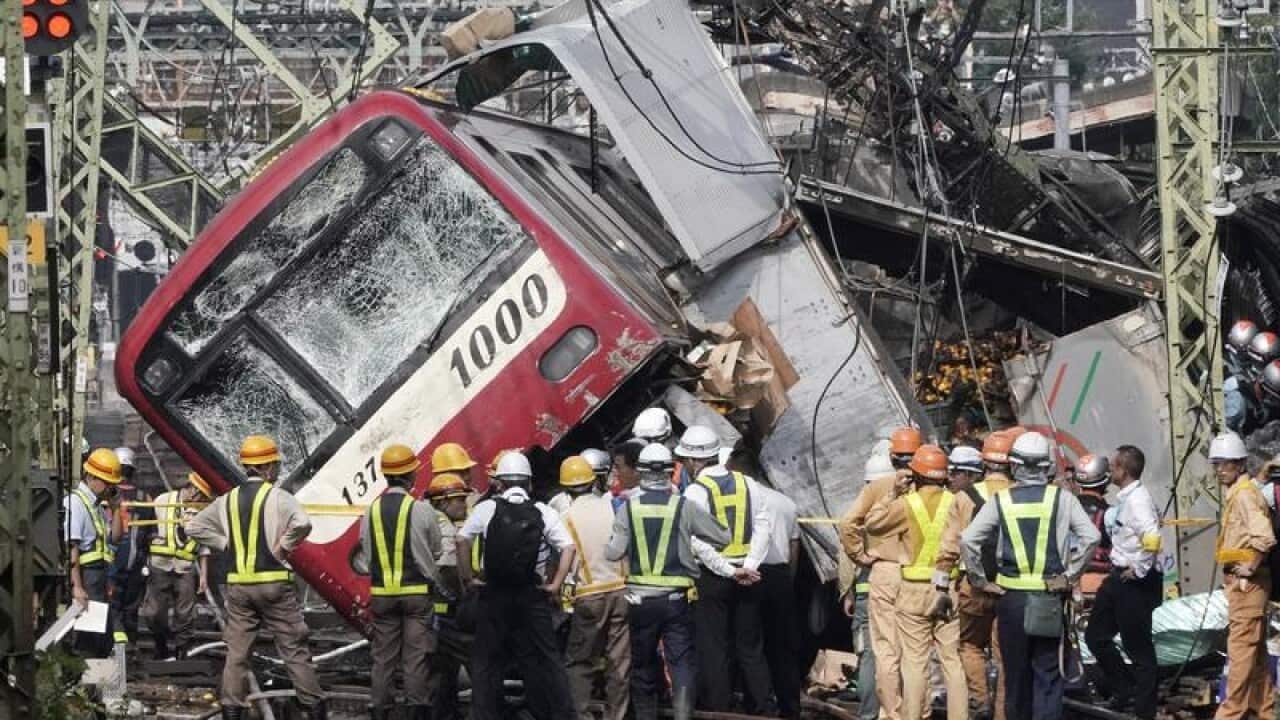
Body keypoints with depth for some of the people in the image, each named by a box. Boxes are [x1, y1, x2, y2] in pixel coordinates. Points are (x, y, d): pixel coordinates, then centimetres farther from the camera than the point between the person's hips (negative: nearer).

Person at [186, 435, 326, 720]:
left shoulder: (227, 500, 8)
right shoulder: (277, 497, -9)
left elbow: (193, 527, 13)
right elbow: (302, 523, -26)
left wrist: (226, 544, 10)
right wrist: (283, 547, -11)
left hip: (238, 584, 4)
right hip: (273, 582, -4)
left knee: (236, 651, 8)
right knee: (294, 648, 1)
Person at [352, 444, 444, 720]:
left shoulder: (372, 511, 0)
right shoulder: (421, 510, -10)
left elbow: (364, 559, 4)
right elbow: (436, 550, 2)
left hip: (381, 593, 3)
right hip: (417, 591, -3)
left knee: (383, 656, 8)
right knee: (415, 655, 0)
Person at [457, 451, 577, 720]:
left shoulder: (486, 509, -4)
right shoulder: (543, 513, -1)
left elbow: (462, 540, -10)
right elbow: (569, 547, -8)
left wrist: (467, 576, 0)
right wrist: (556, 584, -3)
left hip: (493, 596, -1)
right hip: (532, 596, 1)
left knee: (486, 661, 8)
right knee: (544, 658, 7)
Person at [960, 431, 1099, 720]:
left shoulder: (1001, 500, -1)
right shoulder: (1062, 498, -2)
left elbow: (968, 540, -7)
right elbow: (1091, 536, -10)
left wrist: (980, 580, 1)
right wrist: (1070, 575, -3)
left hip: (1011, 598, 1)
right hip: (1049, 597, -1)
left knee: (1016, 673, 11)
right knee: (1047, 674, 2)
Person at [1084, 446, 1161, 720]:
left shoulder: (1137, 499, -19)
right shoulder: (1124, 498, 10)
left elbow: (1152, 539, -31)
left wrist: (1139, 571, -21)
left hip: (1135, 582, -10)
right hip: (1118, 578, 10)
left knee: (1138, 647, -1)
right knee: (1096, 636, 17)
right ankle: (1123, 690, 28)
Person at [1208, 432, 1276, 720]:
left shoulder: (1245, 494, -16)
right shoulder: (1233, 493, 14)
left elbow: (1264, 537, -29)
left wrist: (1251, 568, -18)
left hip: (1246, 581, -10)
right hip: (1239, 580, 10)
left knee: (1241, 646, -8)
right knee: (1254, 647, 15)